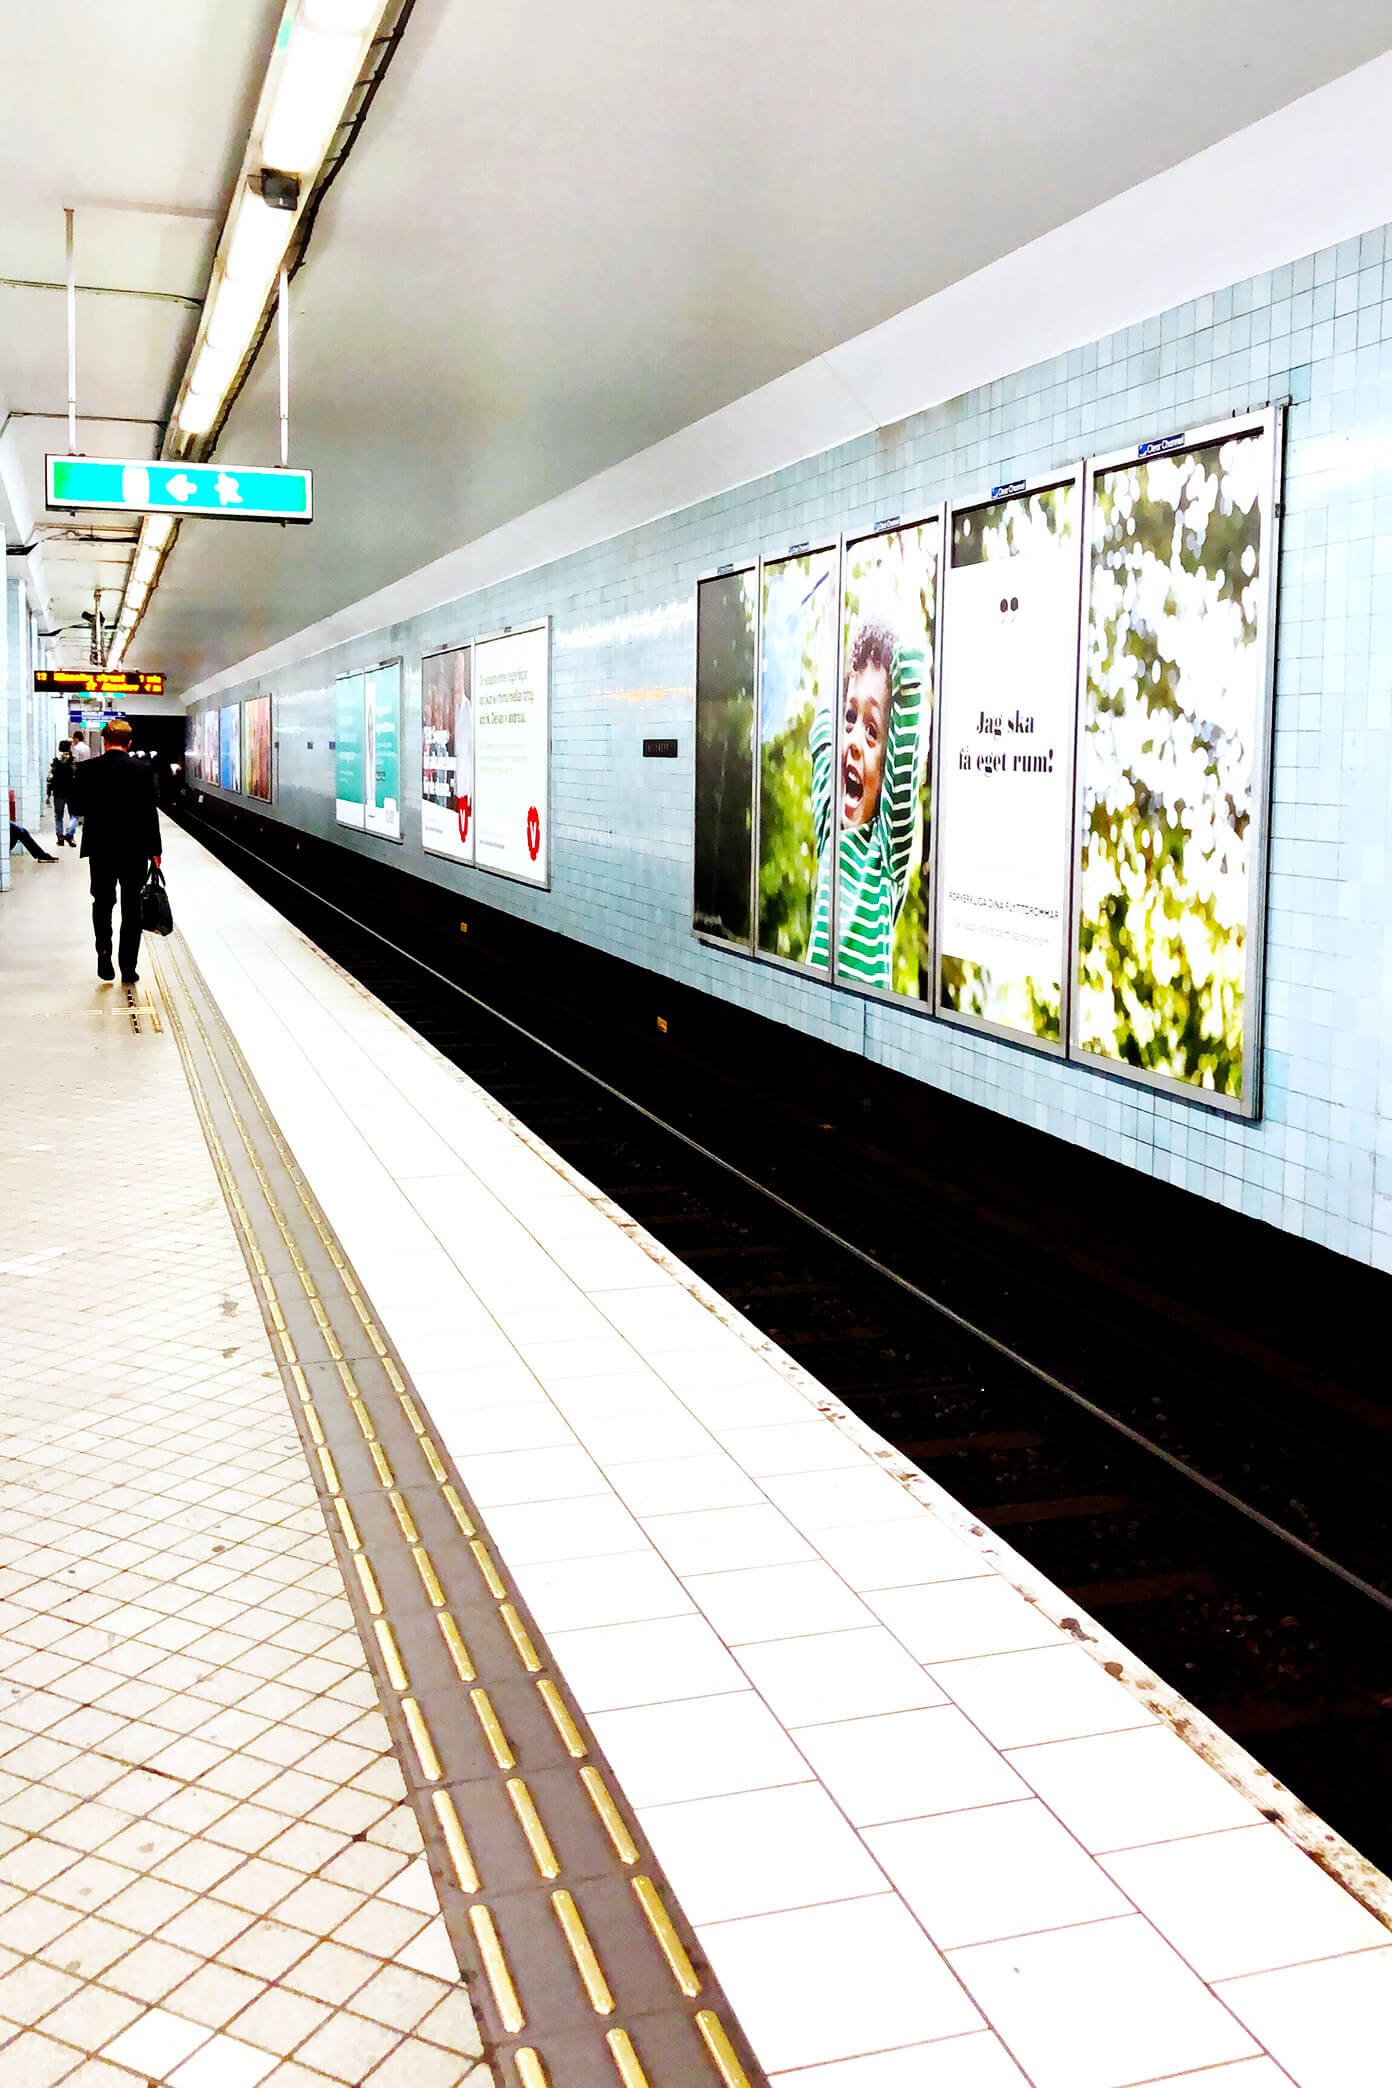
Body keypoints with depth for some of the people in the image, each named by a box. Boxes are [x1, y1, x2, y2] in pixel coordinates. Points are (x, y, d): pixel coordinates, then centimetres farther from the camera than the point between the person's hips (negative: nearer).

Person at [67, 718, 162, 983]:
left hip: (100, 848, 1)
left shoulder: (88, 770, -6)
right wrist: (155, 850, -2)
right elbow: (150, 812, -8)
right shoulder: (143, 770, -8)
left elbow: (79, 807, -1)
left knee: (102, 903, 16)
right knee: (131, 907, 8)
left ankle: (104, 950, -4)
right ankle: (128, 967, 8)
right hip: (135, 849, -1)